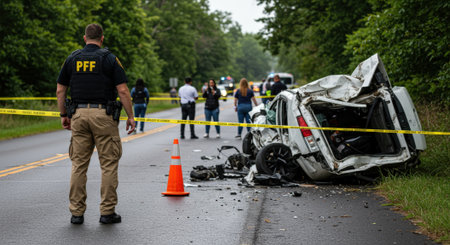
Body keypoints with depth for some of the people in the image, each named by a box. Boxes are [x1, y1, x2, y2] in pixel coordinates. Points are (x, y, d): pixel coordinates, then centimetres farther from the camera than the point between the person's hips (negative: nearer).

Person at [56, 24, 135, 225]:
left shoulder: (72, 58, 8)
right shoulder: (109, 59, -2)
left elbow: (60, 90, 9)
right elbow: (122, 90, -7)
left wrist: (63, 115, 17)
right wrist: (130, 116, 0)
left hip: (79, 114, 3)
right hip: (103, 114, -3)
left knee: (78, 164, 7)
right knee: (108, 164, 3)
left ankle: (76, 212, 8)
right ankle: (107, 212, 3)